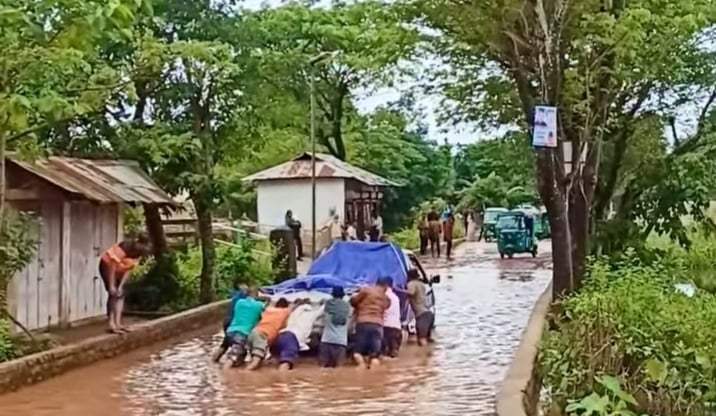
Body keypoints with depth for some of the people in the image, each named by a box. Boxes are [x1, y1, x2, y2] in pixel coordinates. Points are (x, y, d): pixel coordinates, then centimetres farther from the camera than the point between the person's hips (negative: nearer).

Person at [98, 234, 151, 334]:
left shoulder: (137, 254, -14)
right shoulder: (123, 249, -35)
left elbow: (129, 269, -9)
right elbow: (113, 266, -30)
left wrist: (120, 286, -14)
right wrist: (111, 286, -27)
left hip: (119, 270, 7)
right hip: (107, 265, -7)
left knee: (120, 294, -1)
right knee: (113, 294, -14)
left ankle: (117, 323, -1)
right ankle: (111, 324, -16)